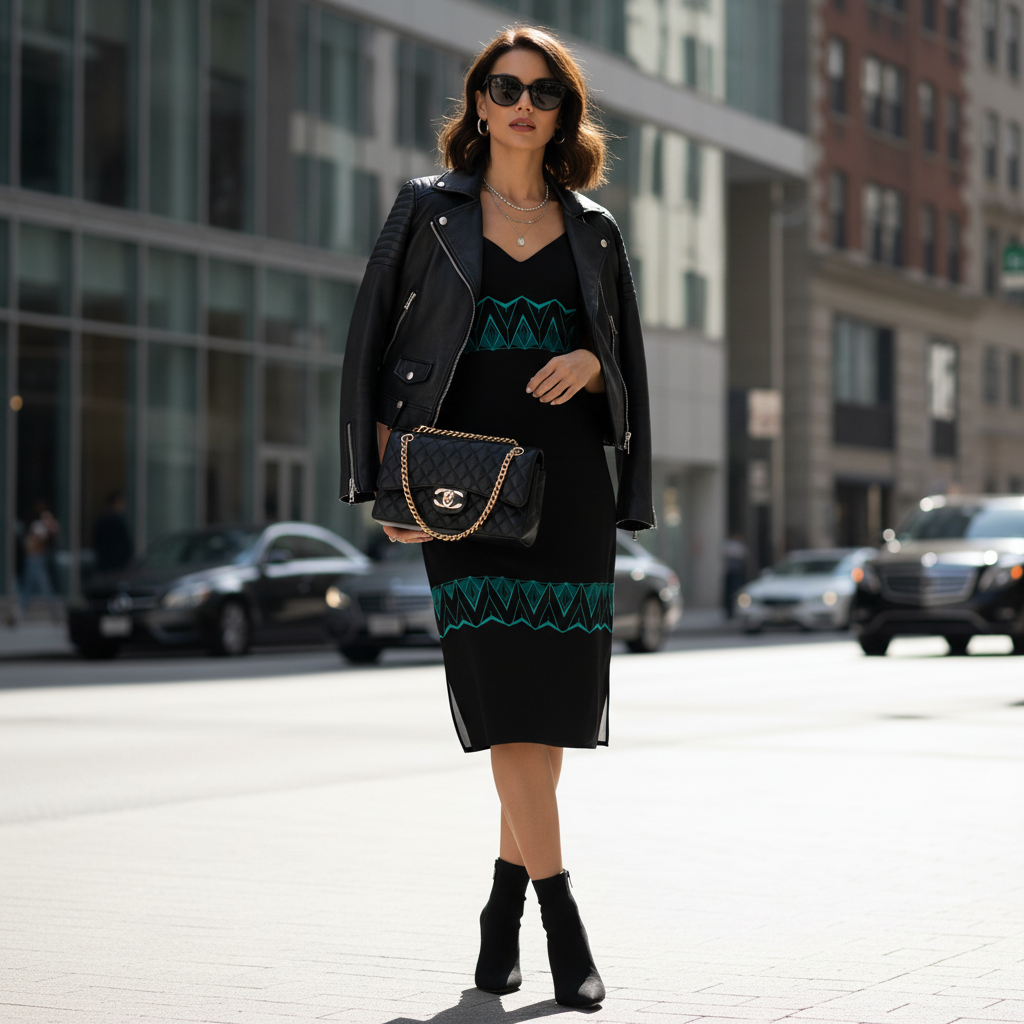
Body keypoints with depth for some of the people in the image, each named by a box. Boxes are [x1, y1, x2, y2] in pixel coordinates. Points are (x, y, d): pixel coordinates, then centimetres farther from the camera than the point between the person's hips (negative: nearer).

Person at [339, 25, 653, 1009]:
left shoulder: (593, 230, 14)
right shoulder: (427, 208, 8)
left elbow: (629, 369, 18)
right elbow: (371, 345, 7)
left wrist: (589, 362, -6)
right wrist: (387, 475, -2)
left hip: (566, 477, 3)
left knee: (552, 698, 1)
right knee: (504, 690, -13)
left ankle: (505, 903, 19)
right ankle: (562, 921, -11)